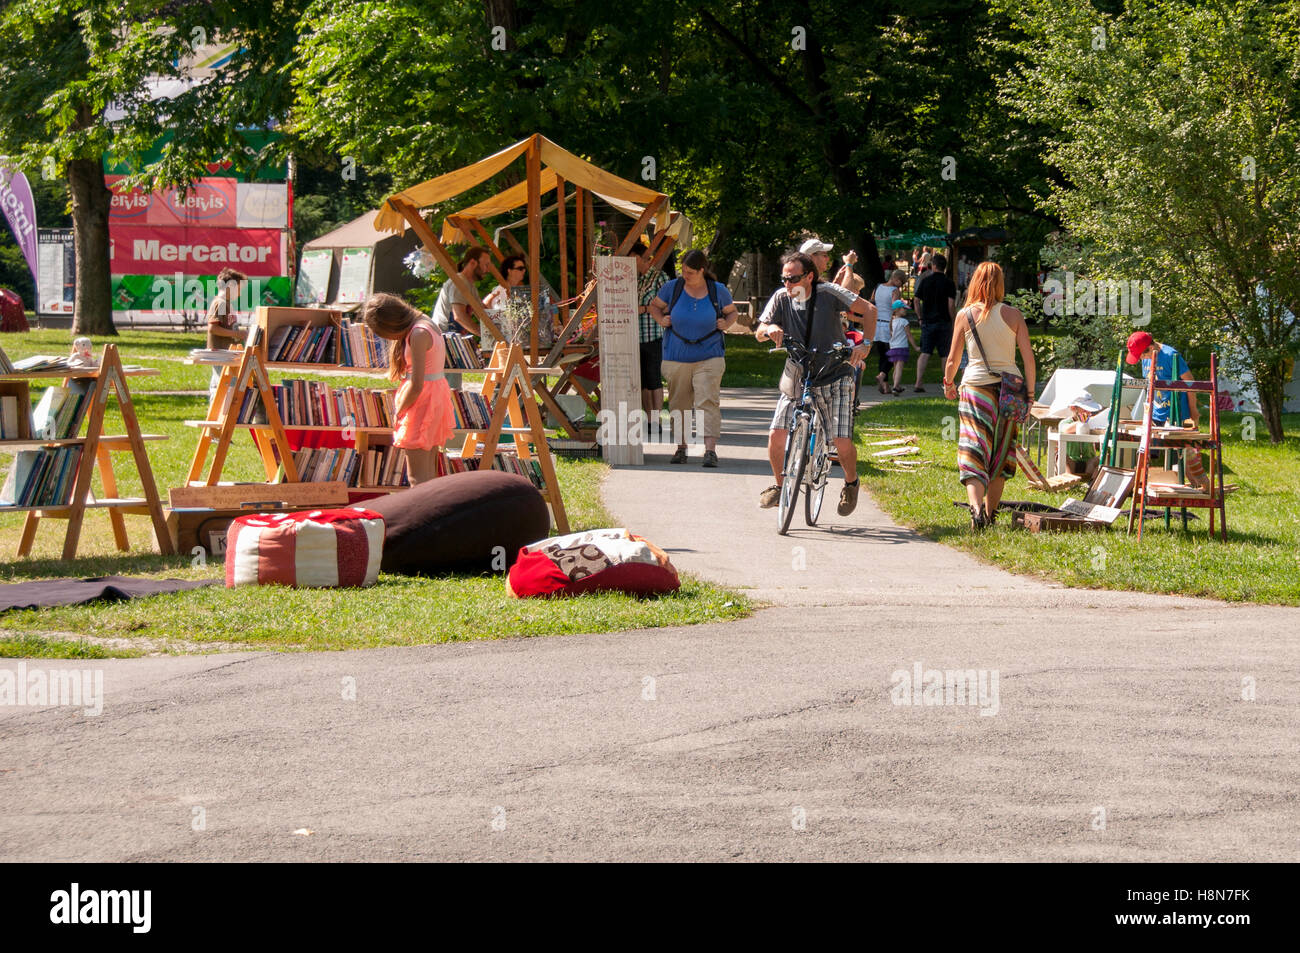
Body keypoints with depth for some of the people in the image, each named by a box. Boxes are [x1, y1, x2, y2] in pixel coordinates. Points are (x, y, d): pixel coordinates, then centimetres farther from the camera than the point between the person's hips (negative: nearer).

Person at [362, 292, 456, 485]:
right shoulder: (425, 324, 9)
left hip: (423, 399, -10)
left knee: (418, 477, -8)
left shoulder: (418, 334, -20)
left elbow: (416, 386, -21)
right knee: (428, 471, 16)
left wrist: (399, 412, -6)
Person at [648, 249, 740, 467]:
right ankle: (681, 447, 21)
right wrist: (661, 320, -4)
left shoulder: (718, 291, -1)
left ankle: (710, 450, -18)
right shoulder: (673, 287, -1)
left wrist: (726, 323, -5)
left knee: (708, 401, -13)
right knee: (679, 404, 7)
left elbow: (732, 312, 16)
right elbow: (654, 306, 15)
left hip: (709, 357, -1)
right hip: (677, 357, 1)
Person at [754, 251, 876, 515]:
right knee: (776, 435, -11)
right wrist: (770, 328, -27)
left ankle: (851, 484, 19)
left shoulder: (828, 293, -13)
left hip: (836, 375, -3)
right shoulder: (781, 298, -3)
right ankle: (779, 485, 13)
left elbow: (868, 310, -13)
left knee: (842, 442, -12)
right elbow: (759, 332, -3)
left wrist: (865, 345, -26)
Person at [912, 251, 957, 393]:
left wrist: (921, 317, 11)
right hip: (944, 322, -2)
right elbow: (951, 304, -11)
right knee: (946, 354, 8)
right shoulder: (949, 283, -5)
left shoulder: (925, 281, 3)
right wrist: (951, 320, 0)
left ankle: (919, 383, -12)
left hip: (927, 322, 2)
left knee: (925, 353, -1)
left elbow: (916, 300, 4)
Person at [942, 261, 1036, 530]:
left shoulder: (965, 316, -1)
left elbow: (953, 359, 4)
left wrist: (948, 383, 23)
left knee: (974, 453, -4)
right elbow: (1028, 357, -1)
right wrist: (1029, 392, 9)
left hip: (975, 386, -1)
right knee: (1000, 453, 14)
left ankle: (975, 505, -26)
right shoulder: (1013, 315, 0)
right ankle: (990, 513, 20)